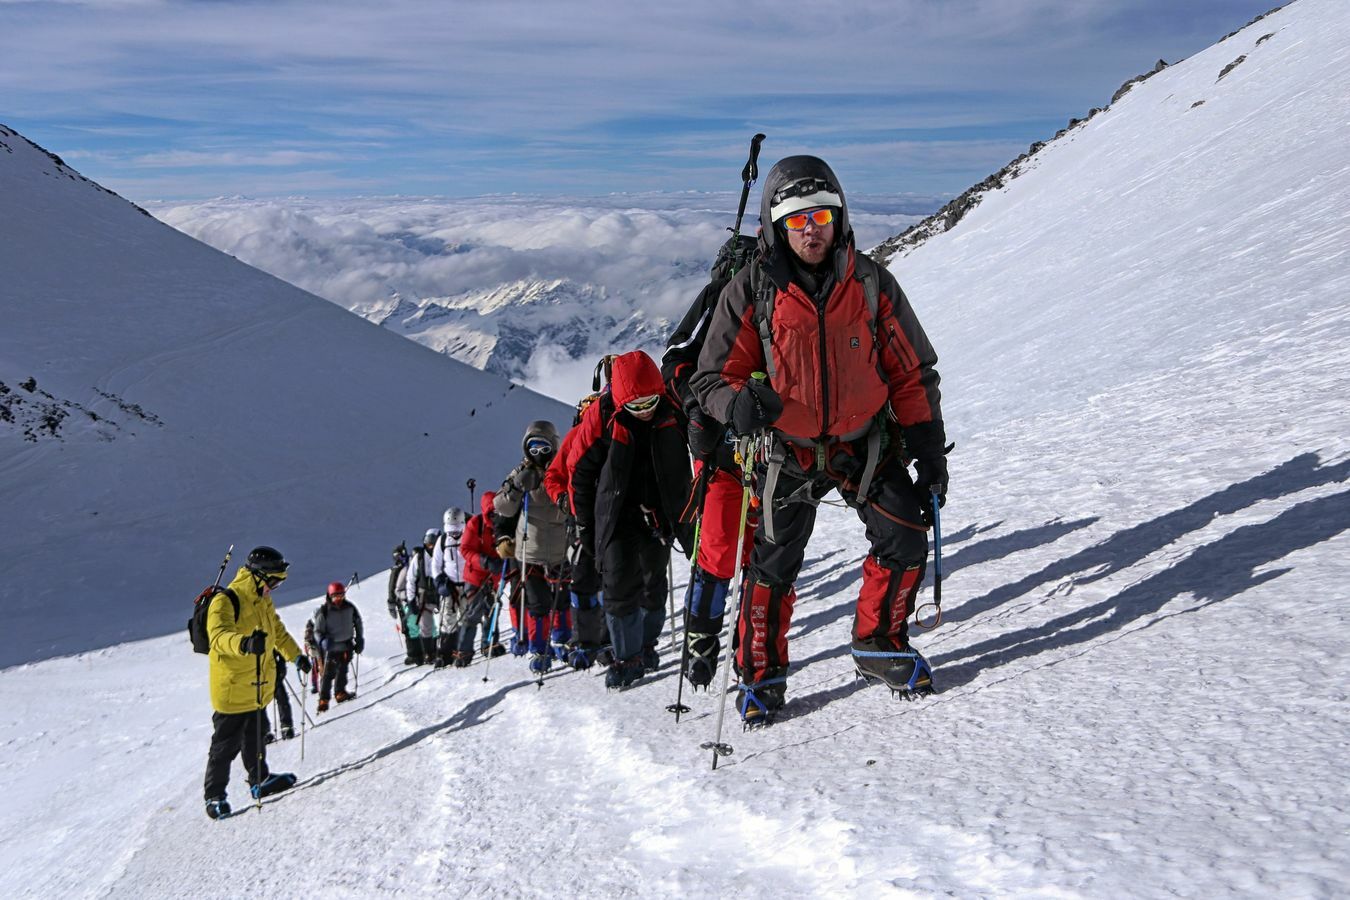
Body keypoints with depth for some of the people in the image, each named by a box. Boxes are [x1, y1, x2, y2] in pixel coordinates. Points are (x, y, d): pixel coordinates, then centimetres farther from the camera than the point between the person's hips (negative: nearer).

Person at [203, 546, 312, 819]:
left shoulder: (263, 601, 9)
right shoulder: (226, 601, -21)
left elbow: (277, 631, 25)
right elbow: (219, 636, -39)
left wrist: (296, 656, 32)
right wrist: (244, 643, -57)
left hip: (259, 688, 8)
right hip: (233, 689, -8)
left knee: (256, 736, 22)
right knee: (226, 744, 1)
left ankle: (260, 781, 37)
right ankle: (214, 796, 13)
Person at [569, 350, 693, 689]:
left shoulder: (671, 412, -6)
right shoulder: (601, 415, -13)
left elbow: (685, 466, 11)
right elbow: (580, 470, -4)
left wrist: (686, 513, 11)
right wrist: (584, 525, -2)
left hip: (660, 517, 3)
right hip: (617, 518, -2)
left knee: (655, 586, 10)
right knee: (621, 586, -10)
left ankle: (646, 645, 29)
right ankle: (628, 657, 2)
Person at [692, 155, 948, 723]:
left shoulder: (871, 284, -5)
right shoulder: (753, 292, -10)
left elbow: (912, 372, 2)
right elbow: (714, 374, -7)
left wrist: (929, 448, -1)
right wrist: (739, 402, -30)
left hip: (867, 442, 2)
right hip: (791, 451, -1)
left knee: (906, 542, -6)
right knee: (773, 565, 2)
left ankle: (879, 646, 17)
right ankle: (761, 675, 21)